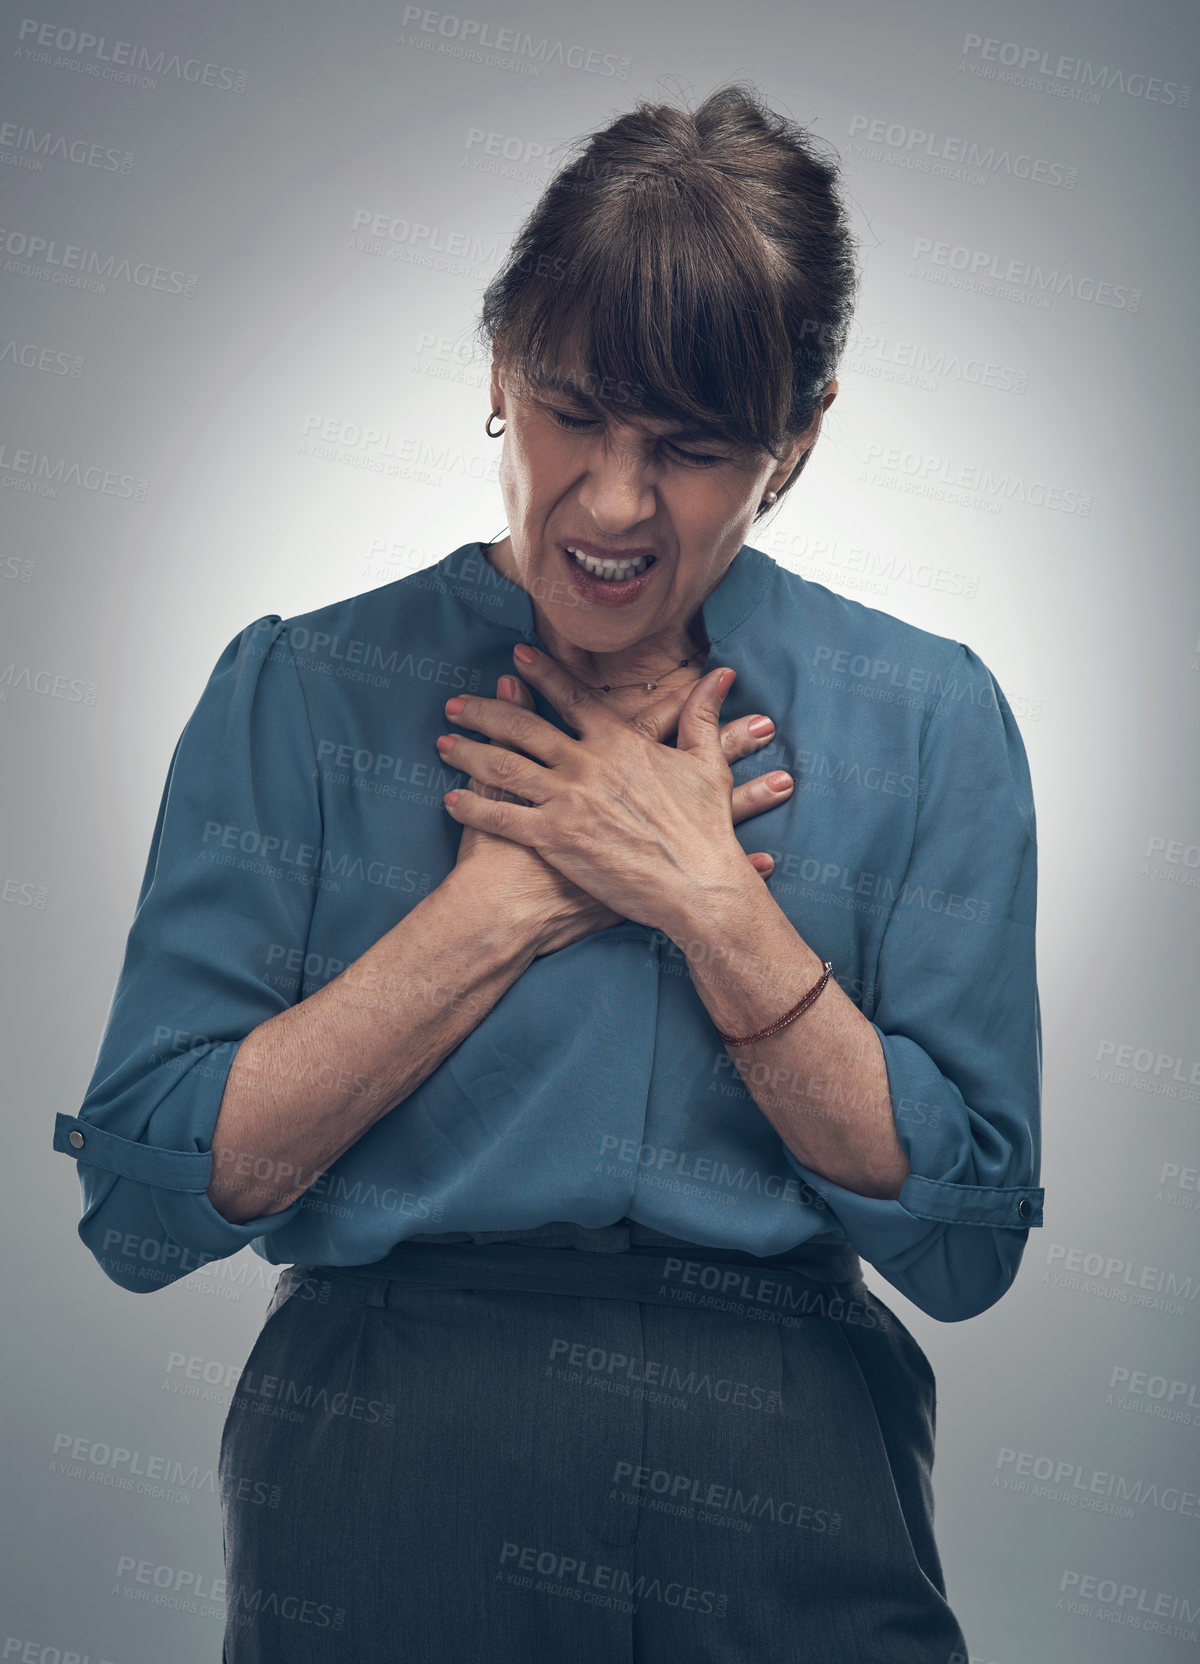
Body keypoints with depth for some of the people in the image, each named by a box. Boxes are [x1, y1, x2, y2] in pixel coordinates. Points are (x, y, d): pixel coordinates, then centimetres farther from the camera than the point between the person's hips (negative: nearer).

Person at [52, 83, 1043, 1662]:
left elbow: (968, 1238, -5)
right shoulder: (302, 692, -3)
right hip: (382, 1478, 0)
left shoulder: (927, 718, -1)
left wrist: (708, 896, -14)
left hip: (793, 1519, 1)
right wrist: (506, 900, -14)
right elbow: (145, 1201, -9)